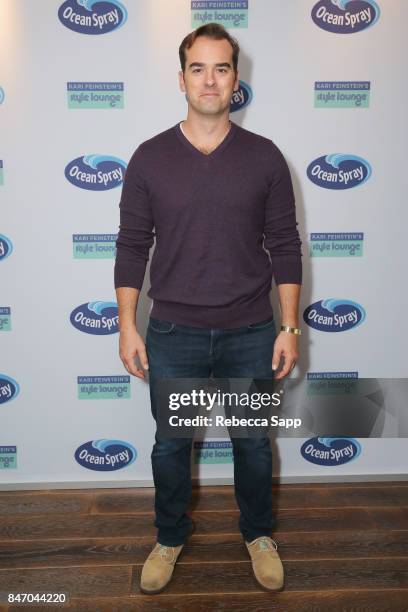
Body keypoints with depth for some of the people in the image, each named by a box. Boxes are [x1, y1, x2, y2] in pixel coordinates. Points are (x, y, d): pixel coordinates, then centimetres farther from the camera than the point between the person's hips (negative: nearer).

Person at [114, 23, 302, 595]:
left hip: (250, 333, 0)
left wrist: (289, 327, -3)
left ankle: (258, 534, 42)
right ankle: (170, 537, 41)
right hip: (173, 334, 0)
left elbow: (284, 246, 0)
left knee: (254, 443, 16)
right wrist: (127, 326, -3)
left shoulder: (264, 156, -2)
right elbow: (132, 246, 0)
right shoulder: (150, 157, -2)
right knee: (170, 445, 15)